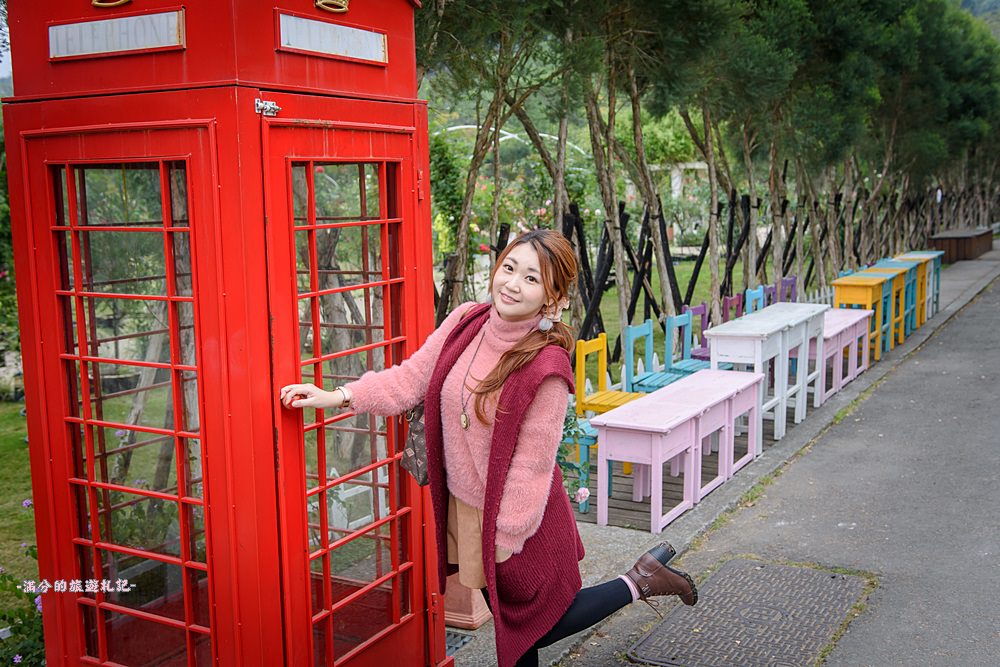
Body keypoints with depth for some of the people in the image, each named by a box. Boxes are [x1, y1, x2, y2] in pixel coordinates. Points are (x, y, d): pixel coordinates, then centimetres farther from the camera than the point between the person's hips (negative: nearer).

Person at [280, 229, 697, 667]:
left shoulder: (547, 367, -26)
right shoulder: (466, 322, -9)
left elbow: (531, 464, -21)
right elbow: (413, 377, -3)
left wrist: (505, 540, -16)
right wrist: (339, 396, -12)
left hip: (514, 516, -6)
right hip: (463, 505, 6)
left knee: (535, 625, 14)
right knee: (506, 615, 23)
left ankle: (636, 583, 29)